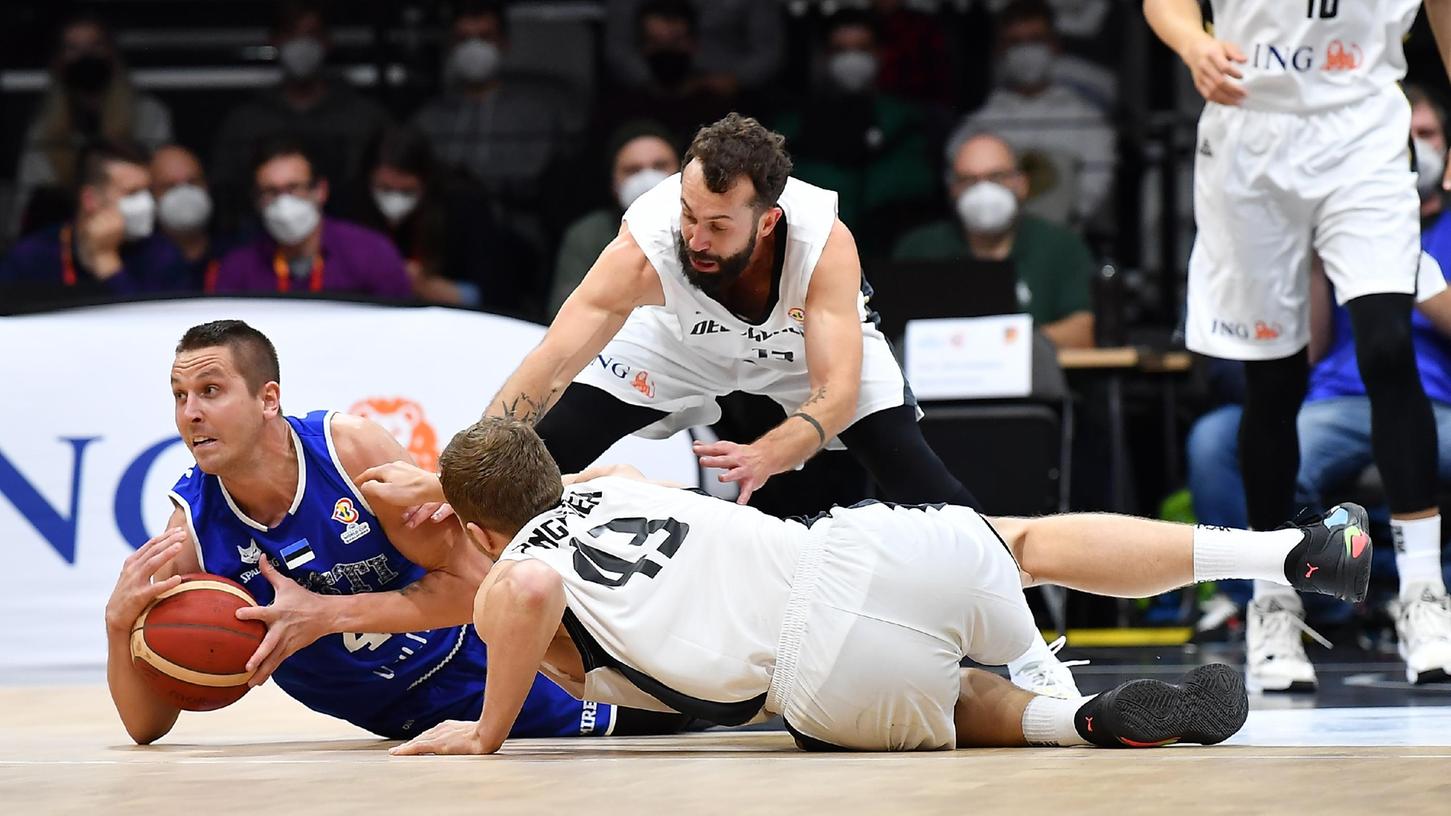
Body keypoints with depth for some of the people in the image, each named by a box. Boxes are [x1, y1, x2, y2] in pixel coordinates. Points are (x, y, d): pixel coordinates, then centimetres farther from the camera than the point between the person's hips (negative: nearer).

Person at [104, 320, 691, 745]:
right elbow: (148, 726, -18)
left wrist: (326, 613, -35)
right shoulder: (192, 533, -22)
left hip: (470, 647, -1)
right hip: (409, 718, 1)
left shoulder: (350, 447, -27)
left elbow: (472, 583, -26)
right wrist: (119, 622, -38)